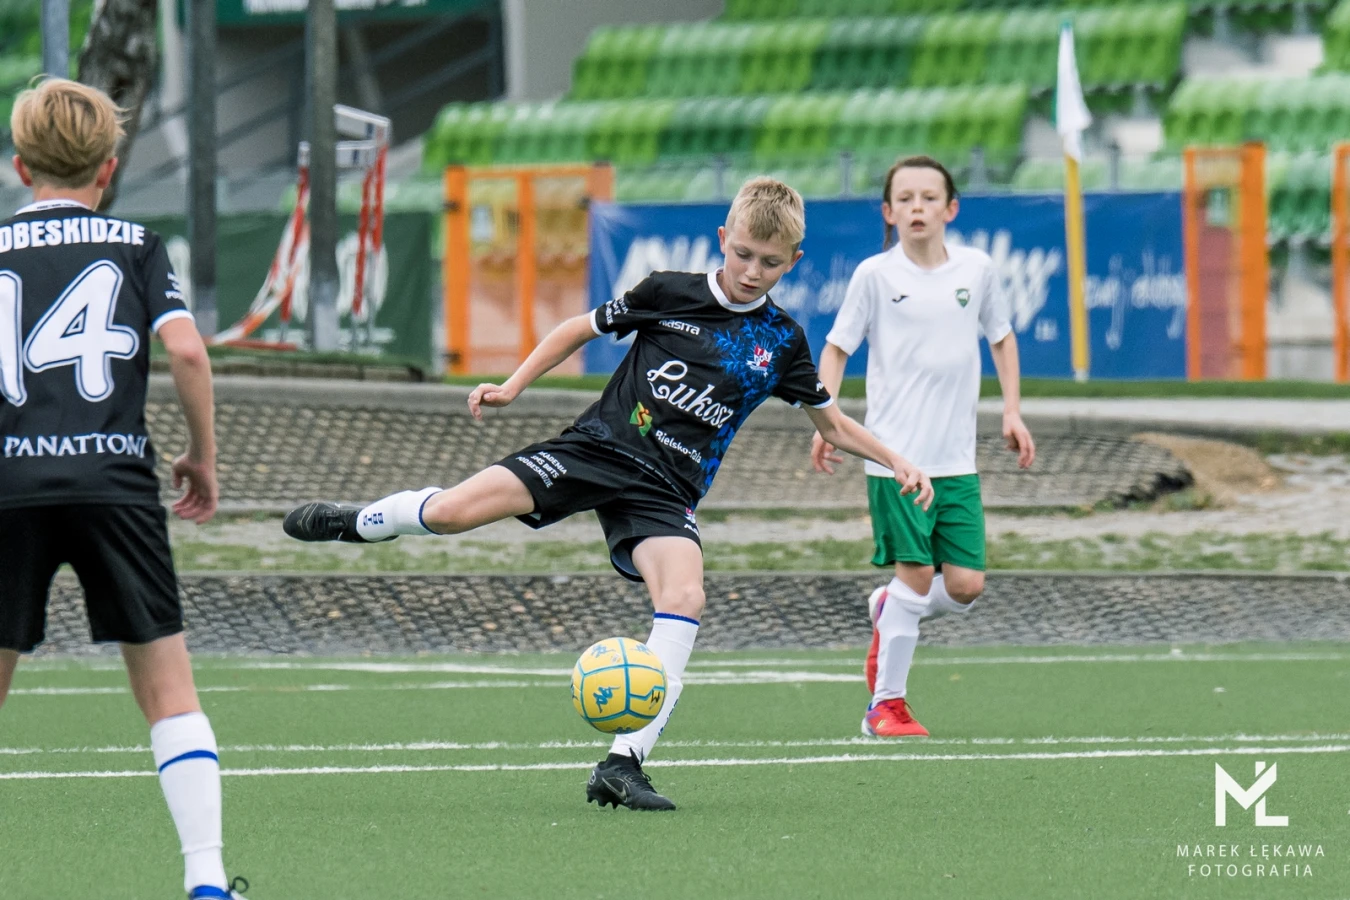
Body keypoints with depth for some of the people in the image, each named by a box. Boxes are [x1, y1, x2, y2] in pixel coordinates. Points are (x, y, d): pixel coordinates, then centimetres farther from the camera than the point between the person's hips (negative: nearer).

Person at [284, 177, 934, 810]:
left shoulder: (782, 342, 7)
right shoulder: (668, 294, 2)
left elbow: (833, 425, 20)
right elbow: (581, 329, 14)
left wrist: (896, 462, 6)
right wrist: (513, 386, 6)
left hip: (666, 490, 1)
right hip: (599, 447, -1)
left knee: (684, 597, -28)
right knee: (453, 512, -18)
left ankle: (625, 763, -25)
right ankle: (360, 522, 17)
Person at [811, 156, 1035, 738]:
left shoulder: (976, 269, 7)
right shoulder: (875, 275, -2)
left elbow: (1001, 338, 22)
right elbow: (836, 348, 5)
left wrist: (1011, 411, 15)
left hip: (958, 460, 4)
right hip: (895, 455, -4)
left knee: (965, 586, -3)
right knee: (916, 575, -10)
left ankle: (888, 613, 28)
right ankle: (886, 706, 2)